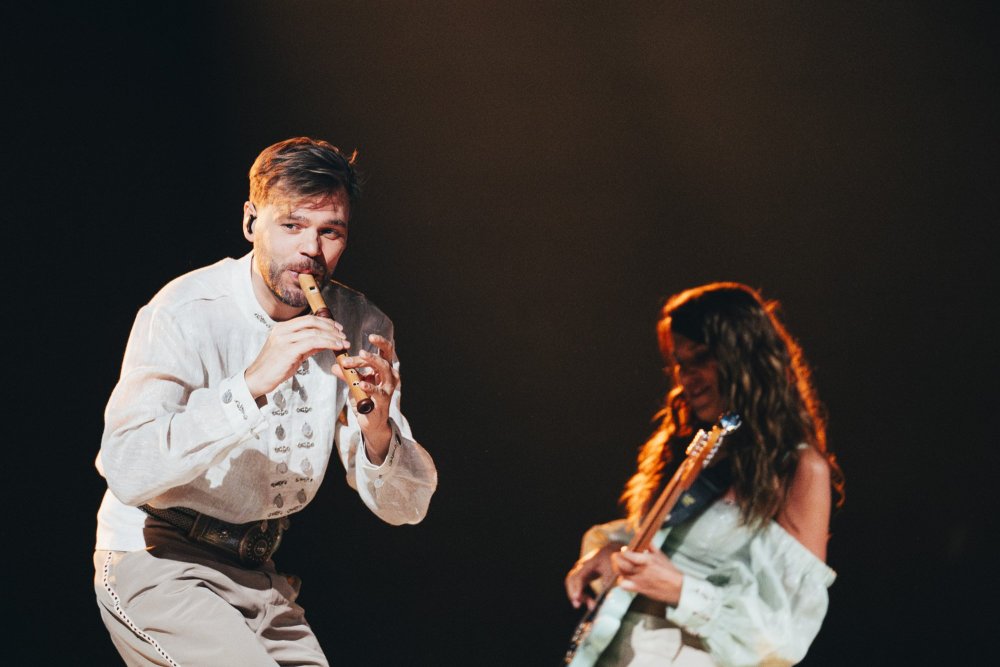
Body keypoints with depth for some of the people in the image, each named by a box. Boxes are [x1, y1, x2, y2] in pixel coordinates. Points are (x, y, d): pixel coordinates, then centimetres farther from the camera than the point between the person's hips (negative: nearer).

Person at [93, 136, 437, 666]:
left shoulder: (360, 327, -1)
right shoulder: (186, 312, -17)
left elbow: (405, 508, -4)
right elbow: (125, 469, -32)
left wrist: (378, 429, -25)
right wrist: (252, 384, -38)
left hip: (258, 575, 6)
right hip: (157, 562, -6)